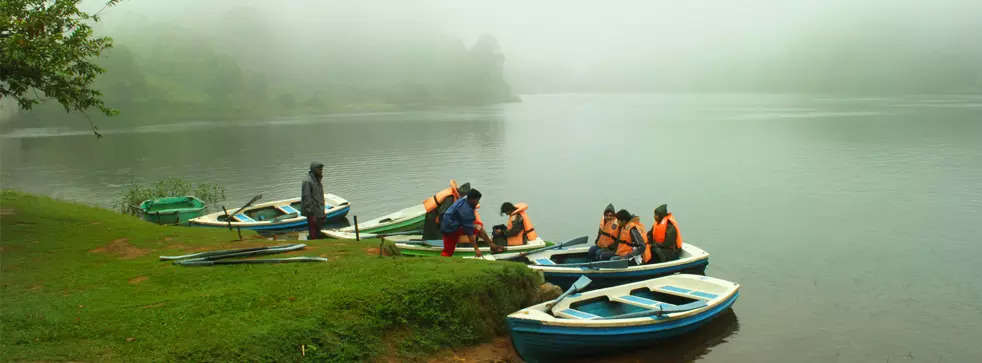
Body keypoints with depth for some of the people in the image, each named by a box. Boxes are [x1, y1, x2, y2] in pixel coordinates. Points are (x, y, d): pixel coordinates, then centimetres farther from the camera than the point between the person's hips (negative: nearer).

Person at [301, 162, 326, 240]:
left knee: (318, 234, 12)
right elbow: (306, 198, -18)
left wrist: (323, 213, 20)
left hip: (318, 213, 9)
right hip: (312, 213, -9)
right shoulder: (307, 182, -14)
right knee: (313, 235, -9)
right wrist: (311, 214, -21)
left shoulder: (318, 181, 15)